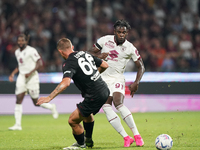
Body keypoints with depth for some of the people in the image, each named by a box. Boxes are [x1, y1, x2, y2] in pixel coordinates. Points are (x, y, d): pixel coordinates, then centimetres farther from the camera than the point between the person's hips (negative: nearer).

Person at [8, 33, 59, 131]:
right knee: (18, 100, -9)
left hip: (32, 78, -6)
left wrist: (30, 73, -24)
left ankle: (51, 107, 32)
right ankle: (18, 124, -10)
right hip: (21, 77, 6)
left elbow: (39, 63, -14)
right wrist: (13, 73, 12)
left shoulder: (31, 51, -11)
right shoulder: (17, 52, 12)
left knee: (36, 103, 1)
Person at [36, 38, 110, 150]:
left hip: (94, 97, -9)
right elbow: (105, 65, 19)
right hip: (105, 90, 9)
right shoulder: (85, 54, 10)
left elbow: (66, 83, -30)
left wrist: (49, 98, -30)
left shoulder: (69, 63, -13)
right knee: (86, 113, 35)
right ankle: (88, 140, 51)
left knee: (73, 120, 3)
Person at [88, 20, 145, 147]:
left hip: (117, 78, -3)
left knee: (118, 103, -26)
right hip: (102, 77, 3)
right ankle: (126, 138, -10)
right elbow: (90, 53, 7)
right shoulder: (105, 40, -2)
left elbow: (141, 67, 2)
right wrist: (98, 56, -15)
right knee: (106, 107, -13)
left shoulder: (130, 48, -6)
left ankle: (137, 135, -21)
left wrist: (136, 83, -12)